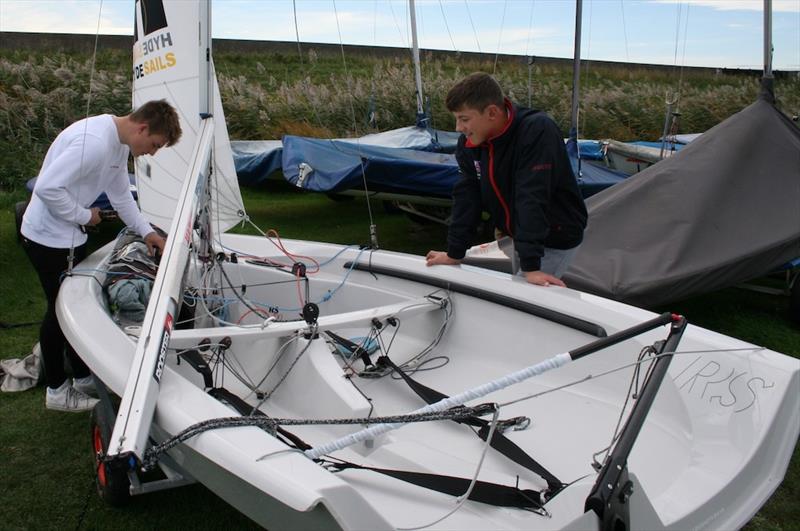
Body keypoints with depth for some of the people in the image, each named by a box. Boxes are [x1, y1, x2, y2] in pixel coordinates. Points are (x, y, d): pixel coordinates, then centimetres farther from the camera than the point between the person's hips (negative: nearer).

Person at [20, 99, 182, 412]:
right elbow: (48, 187, -30)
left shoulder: (120, 143, 4)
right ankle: (56, 391, 18)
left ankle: (84, 378, 30)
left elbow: (121, 195, 15)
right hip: (49, 237, -9)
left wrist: (147, 231, 10)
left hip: (69, 236, 9)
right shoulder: (95, 141, -28)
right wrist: (85, 216, -17)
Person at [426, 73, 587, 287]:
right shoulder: (469, 143, -7)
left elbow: (532, 199, -35)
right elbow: (466, 197, -3)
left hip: (557, 237, -7)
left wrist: (531, 267, -37)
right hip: (519, 236, 7)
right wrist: (454, 253, -4)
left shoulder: (538, 131, -29)